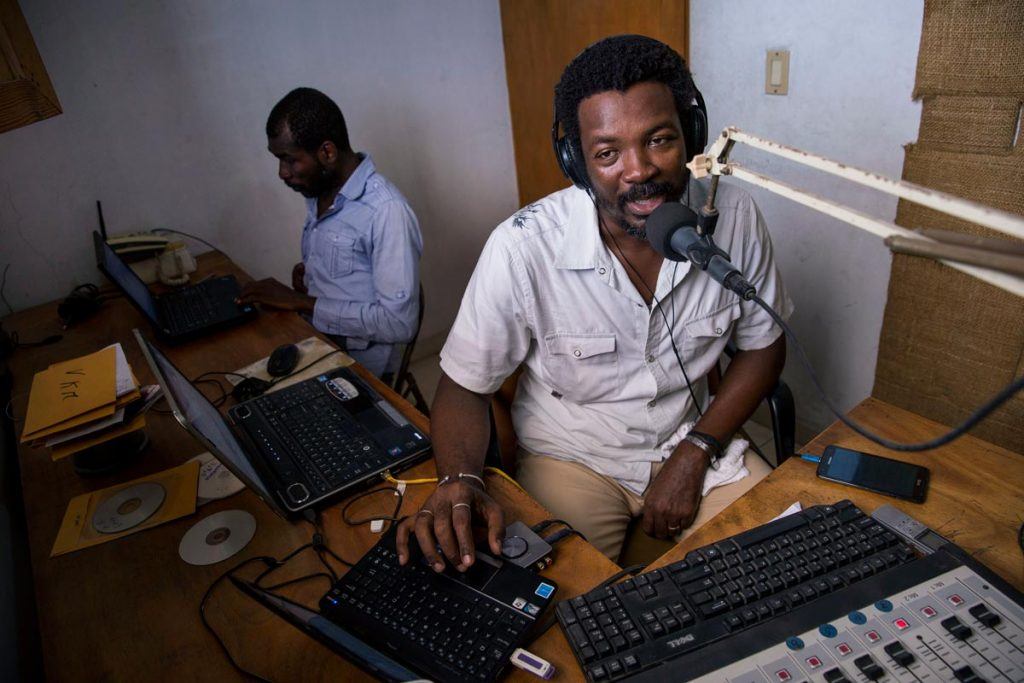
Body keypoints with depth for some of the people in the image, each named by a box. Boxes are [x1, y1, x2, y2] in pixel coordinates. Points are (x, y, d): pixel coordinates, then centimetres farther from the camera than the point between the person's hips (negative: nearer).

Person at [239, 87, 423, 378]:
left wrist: (301, 302, -19)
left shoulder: (386, 211, -21)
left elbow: (399, 322, -24)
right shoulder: (319, 193, 7)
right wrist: (309, 270, 0)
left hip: (356, 365, -7)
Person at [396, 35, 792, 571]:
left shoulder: (734, 216, -14)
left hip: (691, 442, 3)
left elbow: (763, 345, 0)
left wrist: (693, 455, -10)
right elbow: (464, 385, -13)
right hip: (570, 459, -2)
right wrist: (459, 482, -33)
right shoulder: (523, 247, -25)